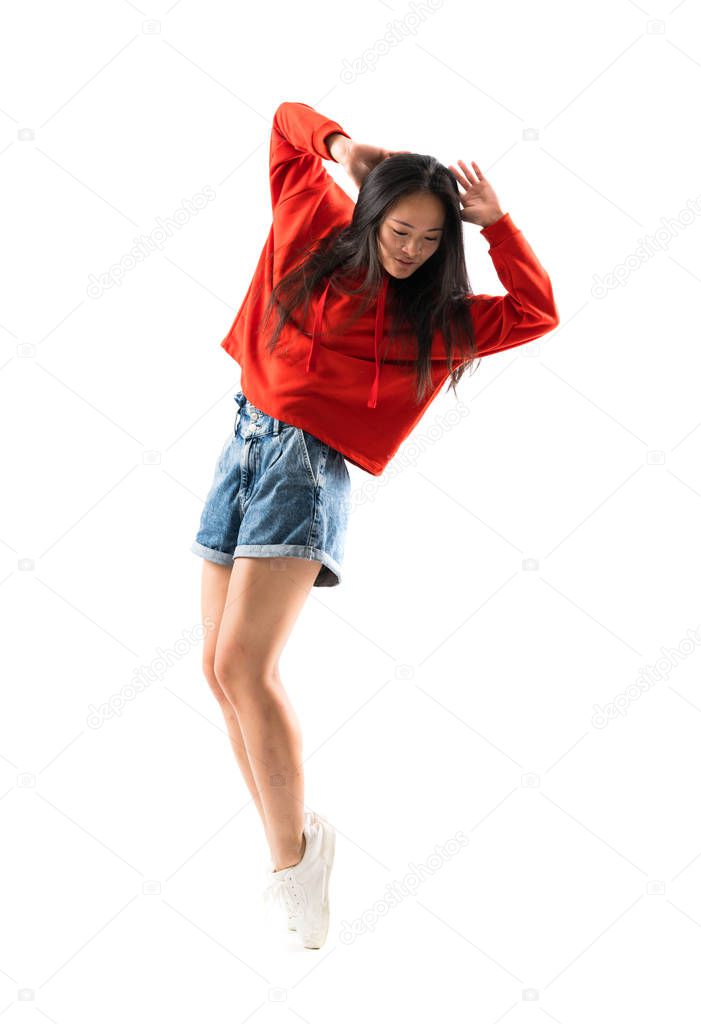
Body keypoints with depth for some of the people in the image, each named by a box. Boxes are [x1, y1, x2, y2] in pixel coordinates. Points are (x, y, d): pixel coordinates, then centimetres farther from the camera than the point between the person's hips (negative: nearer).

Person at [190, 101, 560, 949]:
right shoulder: (317, 233, 9)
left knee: (243, 666, -18)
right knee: (220, 670, 5)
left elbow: (538, 312, 0)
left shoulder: (437, 317, 4)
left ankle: (293, 850, -4)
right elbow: (288, 122, 18)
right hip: (244, 443, 5)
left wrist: (495, 224, -4)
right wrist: (340, 145, -1)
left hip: (307, 467, -4)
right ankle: (287, 845, 18)